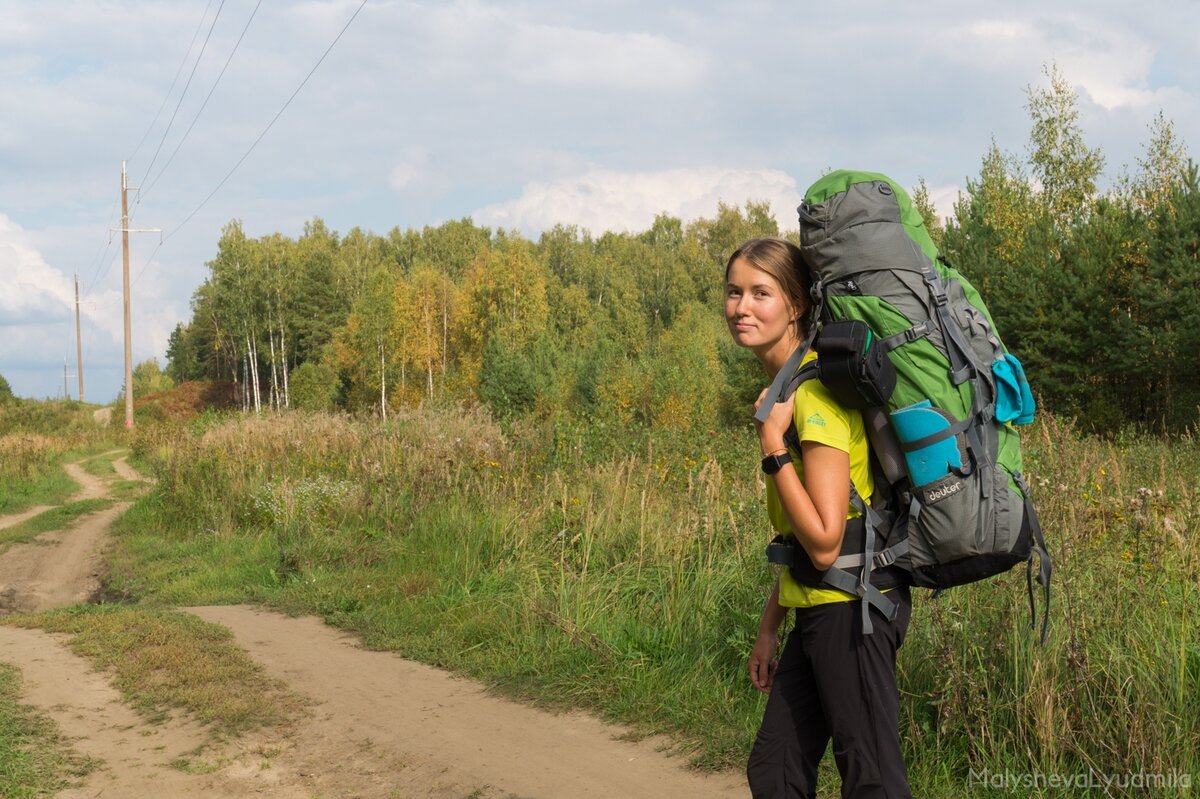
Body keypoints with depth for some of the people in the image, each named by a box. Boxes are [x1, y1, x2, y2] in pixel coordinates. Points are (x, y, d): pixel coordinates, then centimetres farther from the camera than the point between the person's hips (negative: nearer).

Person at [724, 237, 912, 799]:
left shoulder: (814, 390, -19)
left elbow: (824, 542, -24)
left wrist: (772, 442, -22)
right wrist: (769, 626, 18)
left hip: (851, 606, -10)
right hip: (819, 607, 10)